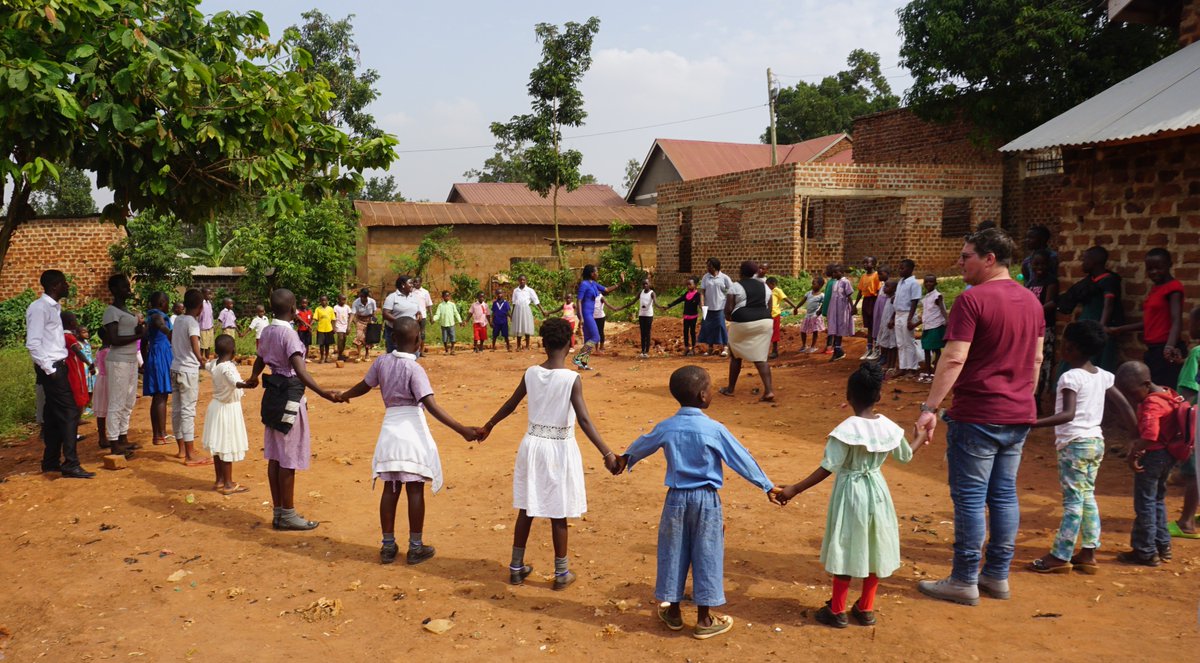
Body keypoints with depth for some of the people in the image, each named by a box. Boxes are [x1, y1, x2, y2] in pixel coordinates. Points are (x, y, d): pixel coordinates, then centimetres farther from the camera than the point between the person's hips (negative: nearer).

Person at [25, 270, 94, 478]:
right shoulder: (39, 307, -14)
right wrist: (49, 369, -18)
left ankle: (51, 461, 20)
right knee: (69, 413, -10)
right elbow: (33, 343, -20)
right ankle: (70, 465, -8)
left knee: (54, 415, 13)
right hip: (51, 369, -9)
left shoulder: (54, 307, 13)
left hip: (58, 367, 9)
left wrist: (59, 366, 10)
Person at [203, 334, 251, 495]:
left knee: (218, 445, 15)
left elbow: (206, 366, 28)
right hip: (228, 409, -9)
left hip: (217, 406, 9)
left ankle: (219, 480, 24)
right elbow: (234, 382, -47)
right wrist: (246, 384, -68)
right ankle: (228, 484, 5)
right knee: (227, 447, -2)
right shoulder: (227, 367, -25)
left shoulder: (214, 363, 2)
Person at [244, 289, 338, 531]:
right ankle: (287, 515, 7)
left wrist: (253, 379, 48)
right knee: (288, 458, -1)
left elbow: (260, 360, 26)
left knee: (275, 457, 12)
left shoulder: (268, 332, 8)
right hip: (290, 395, -9)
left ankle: (279, 512, 20)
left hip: (273, 393, 9)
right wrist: (323, 393, -41)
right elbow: (299, 369, -30)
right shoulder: (289, 333, -17)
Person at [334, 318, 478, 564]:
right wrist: (462, 430, -24)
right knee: (415, 489, 2)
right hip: (412, 428, -5)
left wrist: (342, 396, 41)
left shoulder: (382, 361, 3)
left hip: (390, 426, 5)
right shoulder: (414, 368, -13)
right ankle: (415, 548, 9)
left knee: (390, 489, 11)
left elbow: (363, 386, 19)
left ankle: (388, 546, 18)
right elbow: (431, 406, -21)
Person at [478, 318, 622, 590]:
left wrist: (488, 426, 26)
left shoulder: (531, 373, -3)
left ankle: (516, 568, 27)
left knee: (527, 510, 15)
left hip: (532, 444, 4)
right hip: (560, 448, -4)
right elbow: (584, 420, -22)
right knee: (558, 514, 8)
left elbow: (510, 405, 10)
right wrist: (607, 453, -23)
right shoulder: (572, 379, -16)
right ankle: (561, 574, 20)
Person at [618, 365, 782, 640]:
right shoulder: (714, 429, -14)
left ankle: (672, 611, 27)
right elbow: (742, 459, -8)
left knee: (673, 554, 15)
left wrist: (625, 459, 38)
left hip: (676, 498, 3)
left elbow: (642, 445, 17)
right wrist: (767, 486, 3)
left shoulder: (666, 427, -3)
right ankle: (704, 619, 17)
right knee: (706, 556, 8)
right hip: (706, 500, -3)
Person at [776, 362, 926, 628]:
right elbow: (906, 456, 12)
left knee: (847, 551, 6)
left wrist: (794, 490, -20)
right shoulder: (888, 426, -5)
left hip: (850, 493, -4)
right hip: (877, 490, 5)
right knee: (873, 549, 15)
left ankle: (837, 611, 18)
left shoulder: (846, 430, -21)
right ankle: (866, 610, 27)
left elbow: (827, 469, -23)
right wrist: (921, 438, 33)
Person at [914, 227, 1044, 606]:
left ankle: (964, 581, 7)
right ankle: (997, 575, 21)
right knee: (1004, 494, 13)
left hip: (977, 415, -8)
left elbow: (954, 359, -21)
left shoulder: (973, 300, -14)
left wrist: (930, 407, -20)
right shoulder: (1031, 301, 11)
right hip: (1018, 417, 8)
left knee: (970, 497, 0)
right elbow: (1036, 358, 18)